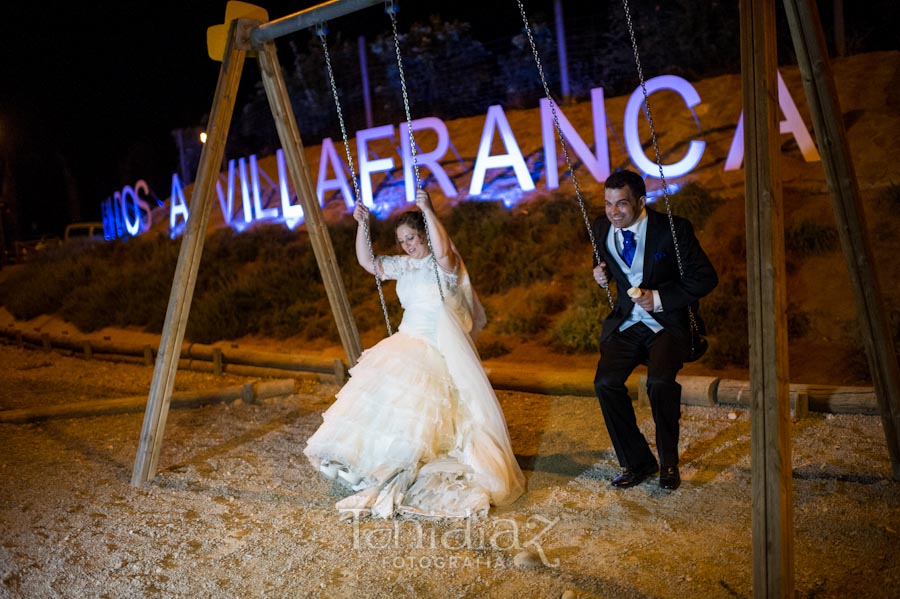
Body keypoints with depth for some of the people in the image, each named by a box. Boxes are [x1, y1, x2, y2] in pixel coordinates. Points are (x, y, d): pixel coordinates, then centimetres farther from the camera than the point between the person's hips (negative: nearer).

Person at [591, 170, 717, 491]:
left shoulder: (673, 229, -12)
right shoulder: (602, 229, 3)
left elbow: (706, 278, -9)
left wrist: (659, 297, -18)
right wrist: (602, 273, 0)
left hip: (668, 322, -4)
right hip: (626, 323, 5)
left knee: (660, 381, -29)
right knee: (605, 383, -18)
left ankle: (669, 462, -4)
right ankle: (637, 463, 1)